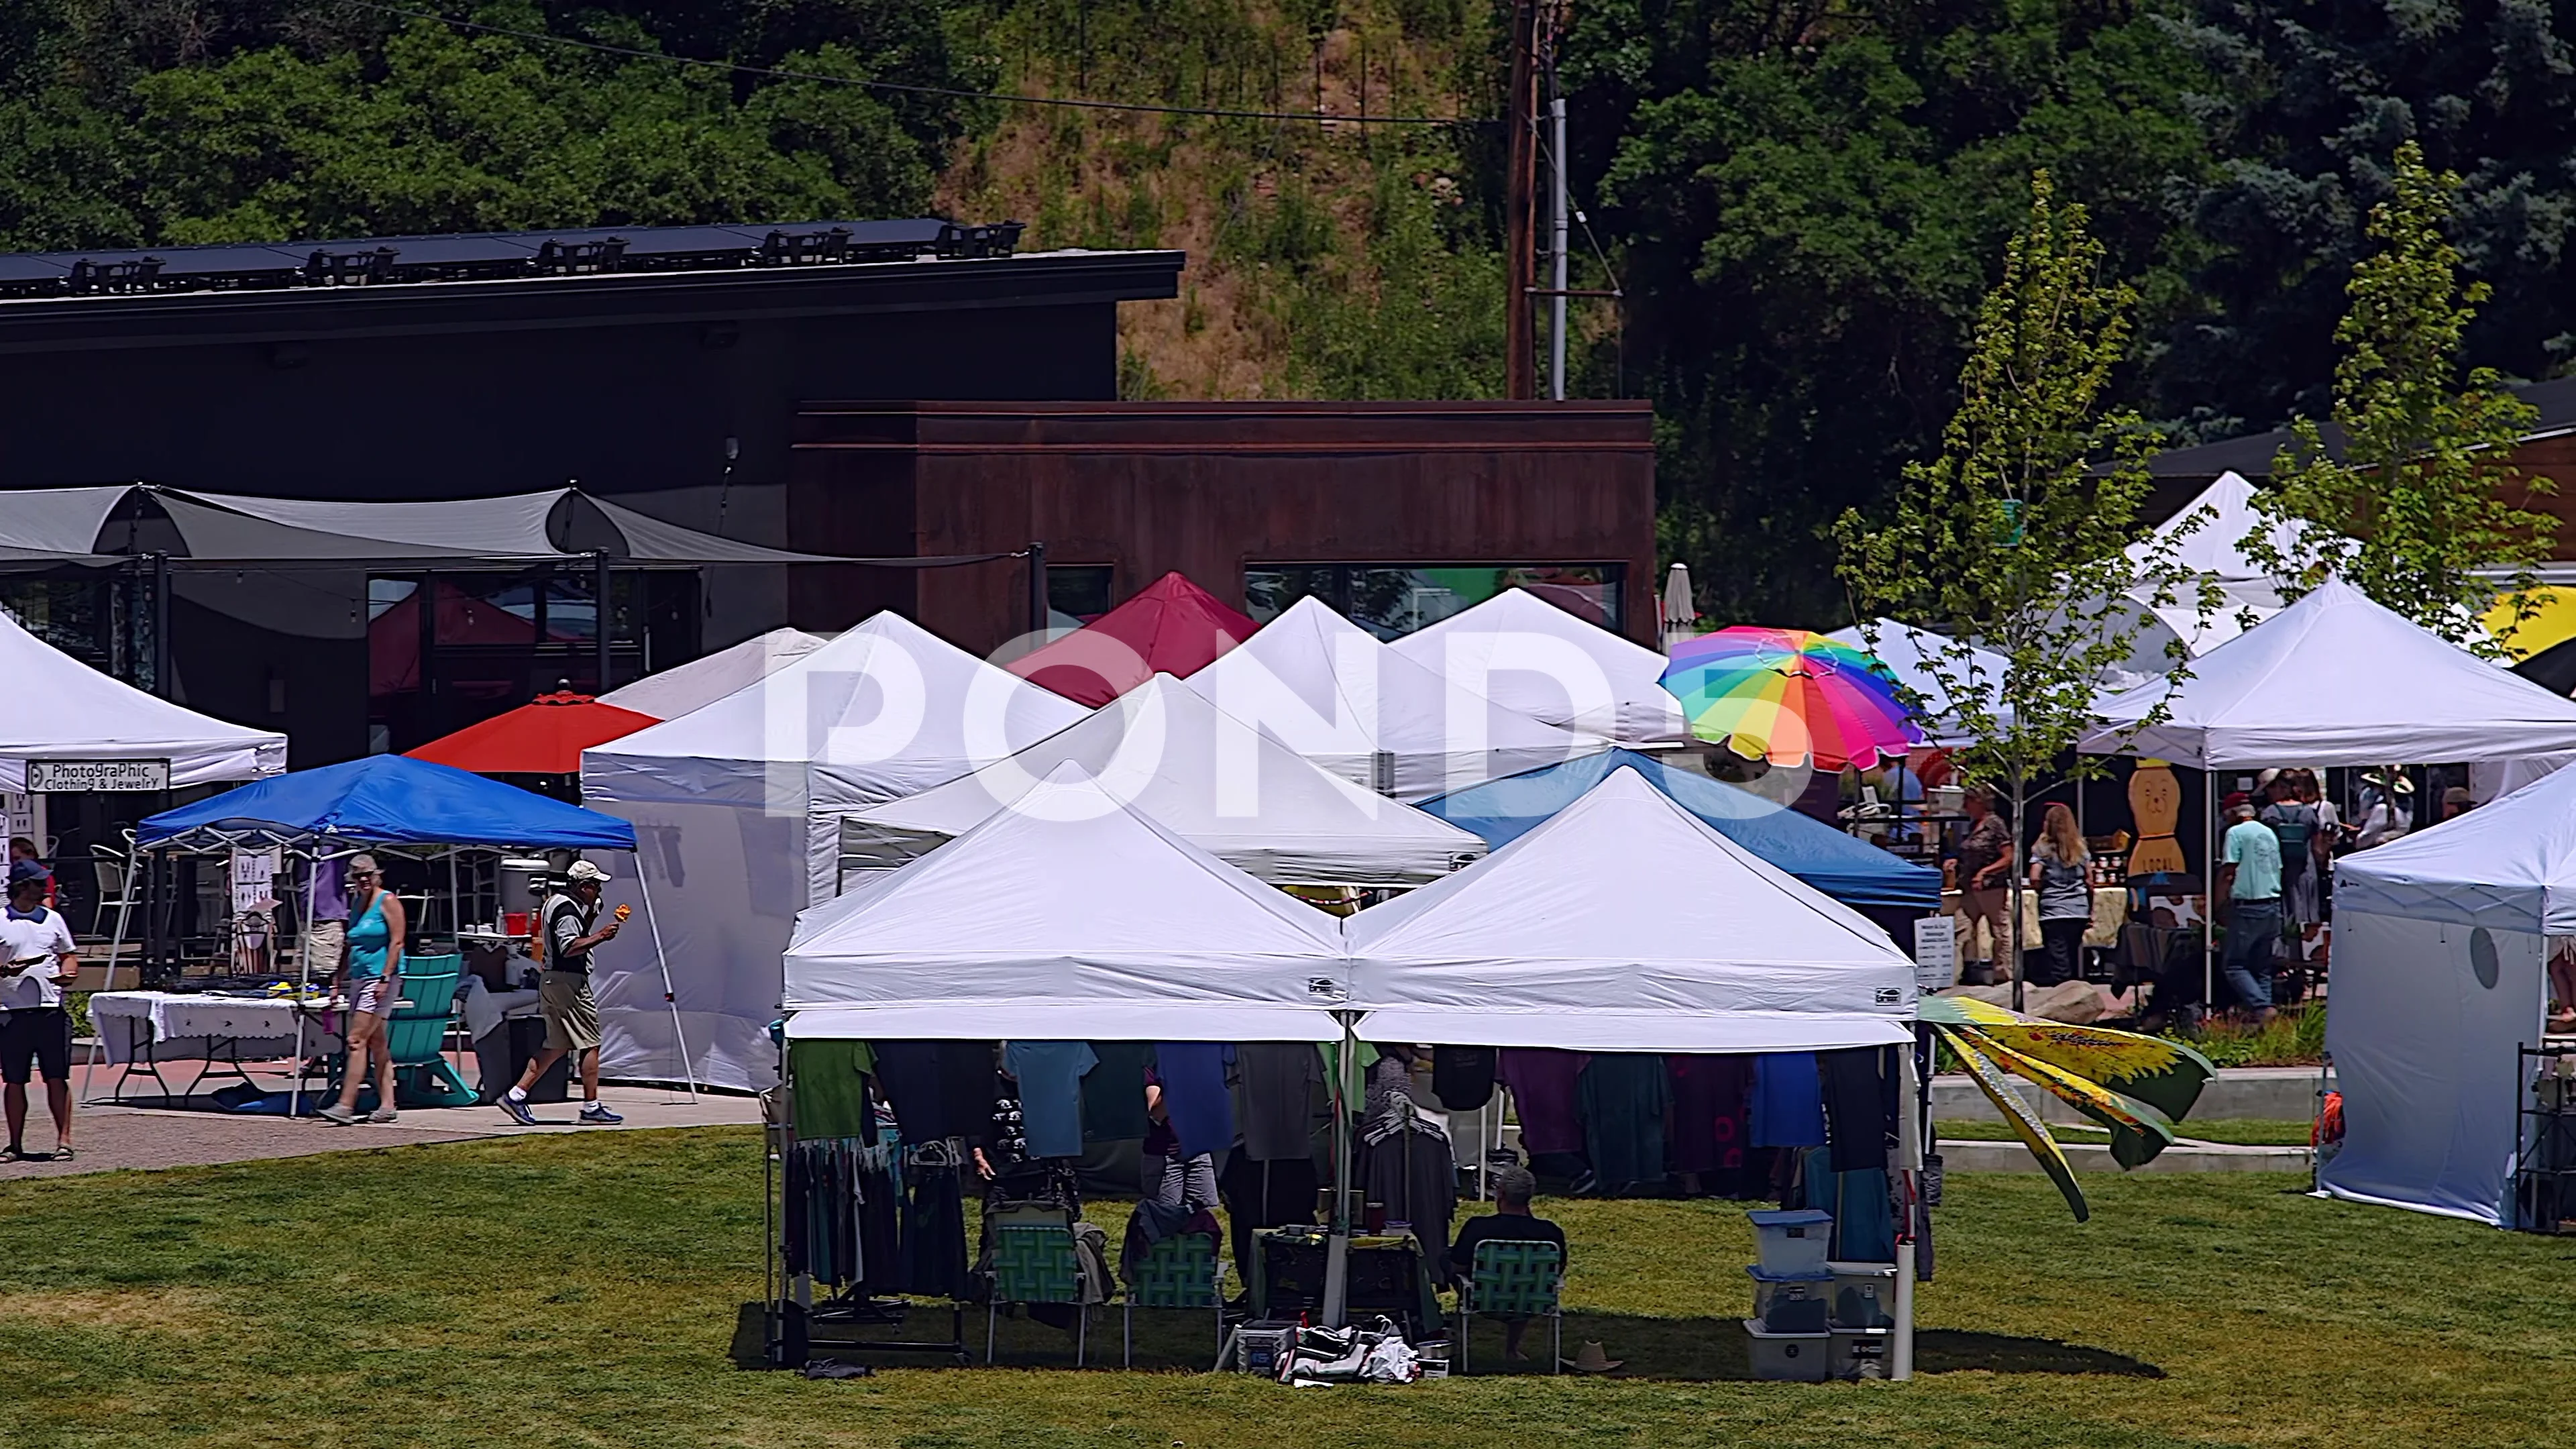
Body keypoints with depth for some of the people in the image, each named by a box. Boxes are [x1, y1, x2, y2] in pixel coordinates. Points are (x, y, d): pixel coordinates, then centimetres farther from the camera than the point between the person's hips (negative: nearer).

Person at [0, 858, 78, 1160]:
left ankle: (64, 1140, 3)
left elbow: (69, 956, 19)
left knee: (57, 1078, -1)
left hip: (51, 1010, 1)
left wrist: (66, 972, -2)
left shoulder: (53, 919, 12)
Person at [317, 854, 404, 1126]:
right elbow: (350, 947, 22)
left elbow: (397, 942, -12)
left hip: (381, 978, -9)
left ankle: (345, 1106, -18)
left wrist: (385, 979, -18)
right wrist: (338, 981, 17)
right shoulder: (357, 905, 17)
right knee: (377, 1043, 9)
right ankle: (387, 1106, 12)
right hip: (359, 979, 9)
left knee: (357, 1040, -14)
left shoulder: (387, 902, -6)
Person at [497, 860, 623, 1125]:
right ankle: (591, 1107, -2)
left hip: (552, 981, 10)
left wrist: (592, 915, 16)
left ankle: (515, 1095, 6)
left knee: (557, 1046, 12)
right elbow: (570, 947, -24)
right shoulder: (568, 909, -15)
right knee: (590, 1044, -4)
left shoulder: (554, 903, 18)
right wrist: (600, 937, -22)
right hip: (569, 982, -10)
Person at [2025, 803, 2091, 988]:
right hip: (2079, 911, 4)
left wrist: (2041, 889, 9)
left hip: (2053, 910, -4)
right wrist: (2091, 913, 15)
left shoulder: (2043, 848, -1)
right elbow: (2090, 882, 9)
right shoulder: (2080, 847, 9)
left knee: (2059, 963, -7)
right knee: (2073, 959, 11)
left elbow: (2034, 878, -12)